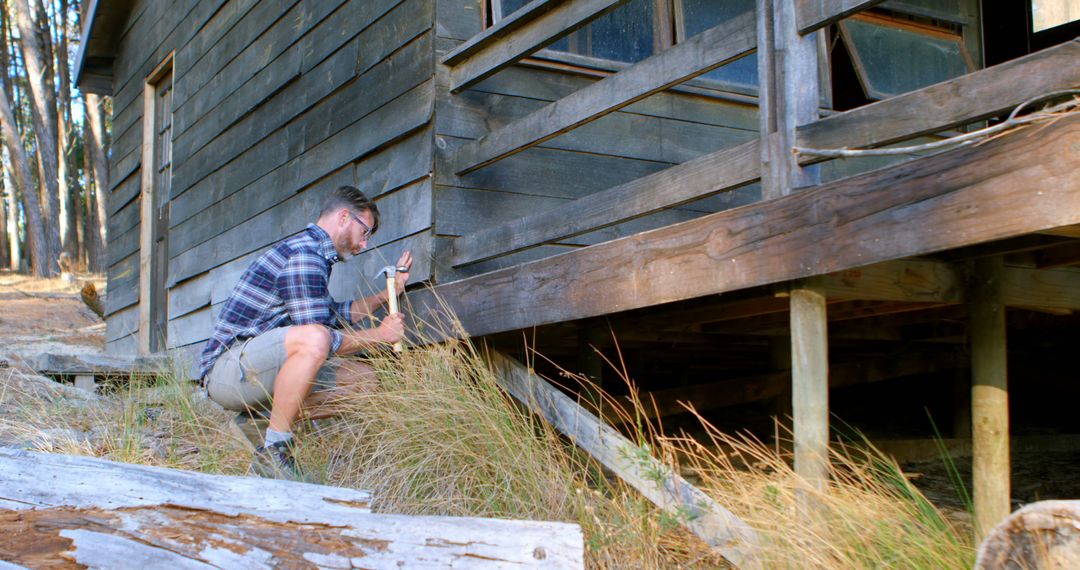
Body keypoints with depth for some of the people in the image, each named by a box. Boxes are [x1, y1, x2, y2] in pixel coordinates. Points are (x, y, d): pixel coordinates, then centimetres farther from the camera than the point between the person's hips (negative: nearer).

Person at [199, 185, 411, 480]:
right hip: (227, 370, -10)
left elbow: (334, 314, 34)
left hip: (261, 371, 10)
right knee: (312, 338, -37)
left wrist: (387, 294, 28)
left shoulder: (313, 254, 19)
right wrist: (379, 335, -9)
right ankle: (272, 451, -26)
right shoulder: (304, 255, -15)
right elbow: (318, 336, -20)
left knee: (363, 378, 4)